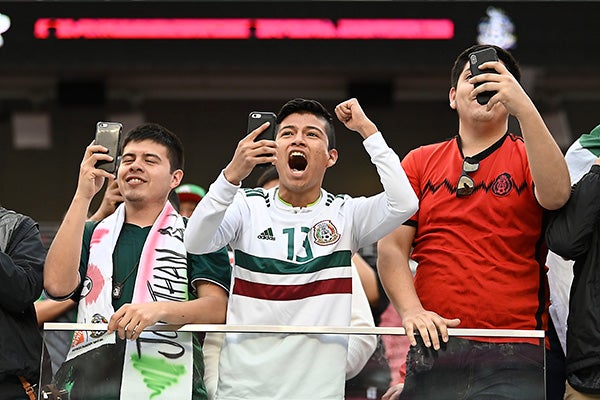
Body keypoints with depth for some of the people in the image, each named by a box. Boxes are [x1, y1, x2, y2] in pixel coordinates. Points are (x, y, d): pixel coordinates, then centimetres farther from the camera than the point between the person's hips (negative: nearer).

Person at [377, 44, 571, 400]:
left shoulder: (529, 157, 9)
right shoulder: (420, 163, 15)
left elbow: (556, 195, -15)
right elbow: (392, 247, 8)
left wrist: (524, 107, -22)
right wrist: (411, 310, -10)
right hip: (433, 347, 2)